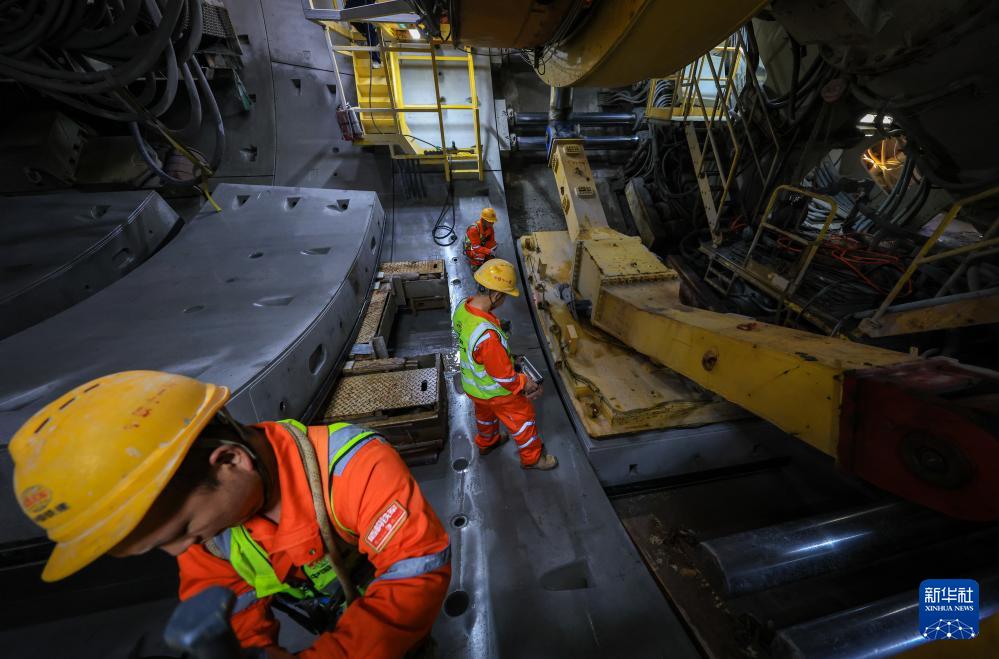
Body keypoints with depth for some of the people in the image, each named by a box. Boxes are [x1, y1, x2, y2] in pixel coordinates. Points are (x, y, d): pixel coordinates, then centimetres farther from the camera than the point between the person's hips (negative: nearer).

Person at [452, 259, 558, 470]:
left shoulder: (462, 308, -17)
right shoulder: (488, 336, -44)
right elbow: (504, 376, -31)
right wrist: (526, 384, -12)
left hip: (472, 385, 8)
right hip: (494, 392, -7)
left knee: (484, 414, 34)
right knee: (523, 419, 19)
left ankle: (486, 443, 63)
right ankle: (532, 458, 45)